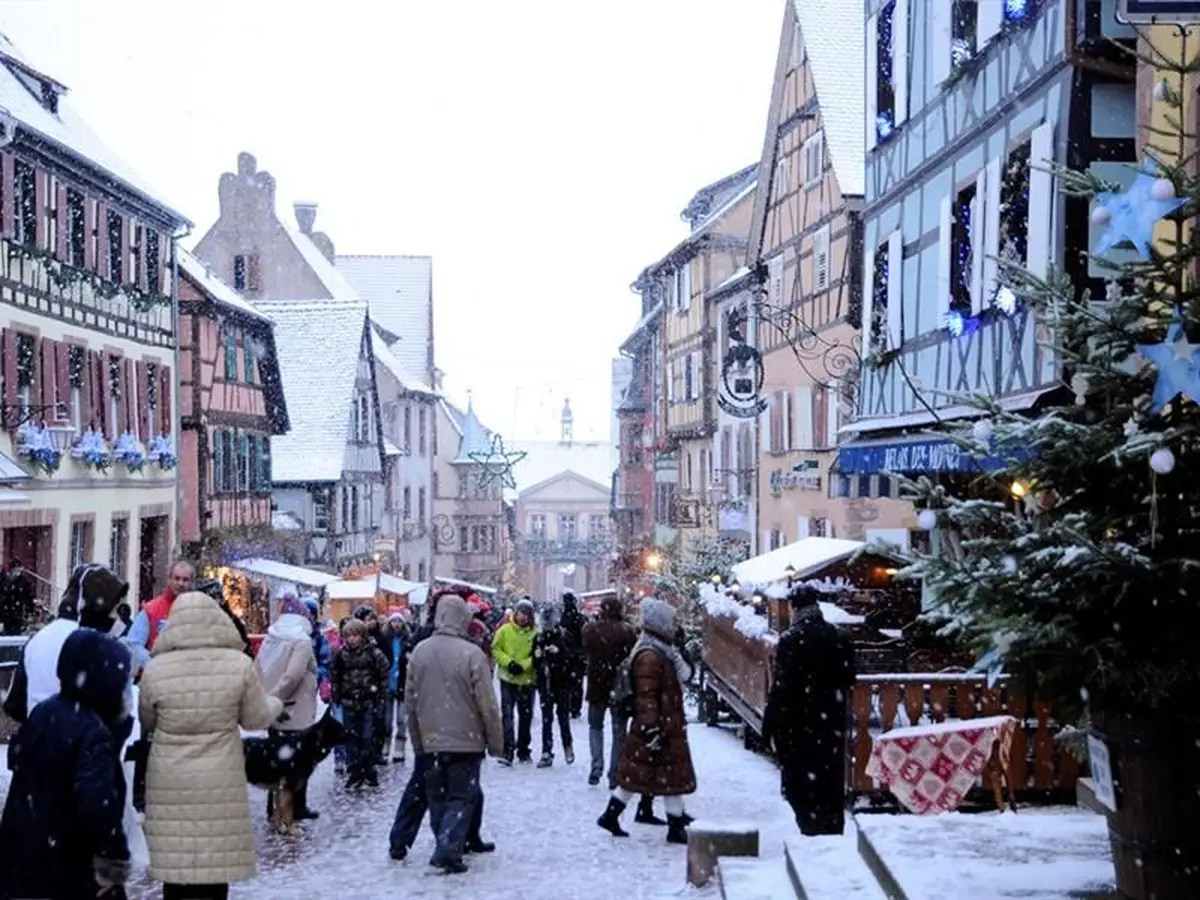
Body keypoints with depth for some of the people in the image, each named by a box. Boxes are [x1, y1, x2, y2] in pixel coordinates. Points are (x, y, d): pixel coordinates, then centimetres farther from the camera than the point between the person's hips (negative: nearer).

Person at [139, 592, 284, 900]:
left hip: (170, 783, 0)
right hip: (220, 783, 0)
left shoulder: (156, 668, -6)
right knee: (216, 864, 8)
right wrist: (275, 704, 26)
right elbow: (256, 719, 4)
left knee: (175, 861, 6)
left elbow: (147, 722, 10)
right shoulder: (239, 665, -8)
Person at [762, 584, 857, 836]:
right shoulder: (839, 638, 5)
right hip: (832, 722, 6)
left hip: (799, 723, -6)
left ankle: (813, 830, -6)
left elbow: (781, 685, -15)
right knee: (832, 782, 14)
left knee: (801, 781, 0)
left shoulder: (792, 639, -14)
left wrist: (770, 722, -9)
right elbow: (848, 678, 12)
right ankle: (833, 833, 20)